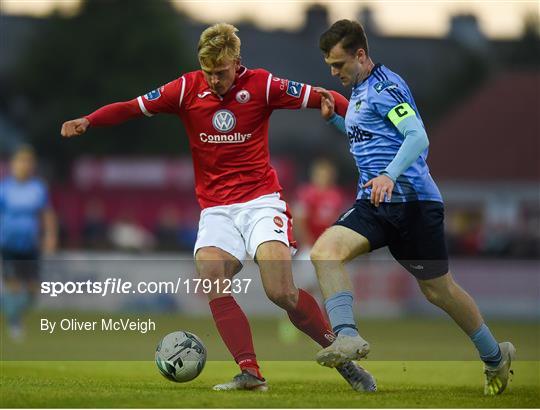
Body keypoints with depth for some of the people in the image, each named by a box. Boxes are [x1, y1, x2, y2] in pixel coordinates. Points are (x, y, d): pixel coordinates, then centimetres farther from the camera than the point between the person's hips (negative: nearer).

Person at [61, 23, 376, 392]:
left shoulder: (261, 85, -4)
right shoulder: (188, 89, 1)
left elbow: (319, 98, -3)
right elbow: (132, 108, 0)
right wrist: (86, 122, -13)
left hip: (261, 201, -2)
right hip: (216, 209, 2)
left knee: (282, 293, -18)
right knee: (210, 280, -23)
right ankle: (250, 373, -21)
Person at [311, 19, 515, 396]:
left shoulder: (385, 86, -10)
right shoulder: (358, 92, 18)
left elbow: (418, 137, -22)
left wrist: (390, 175, -38)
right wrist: (333, 117, 19)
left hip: (413, 201, -8)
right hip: (374, 204, 8)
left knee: (438, 289, 3)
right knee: (324, 251, -18)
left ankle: (495, 357, 20)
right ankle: (348, 337, -28)